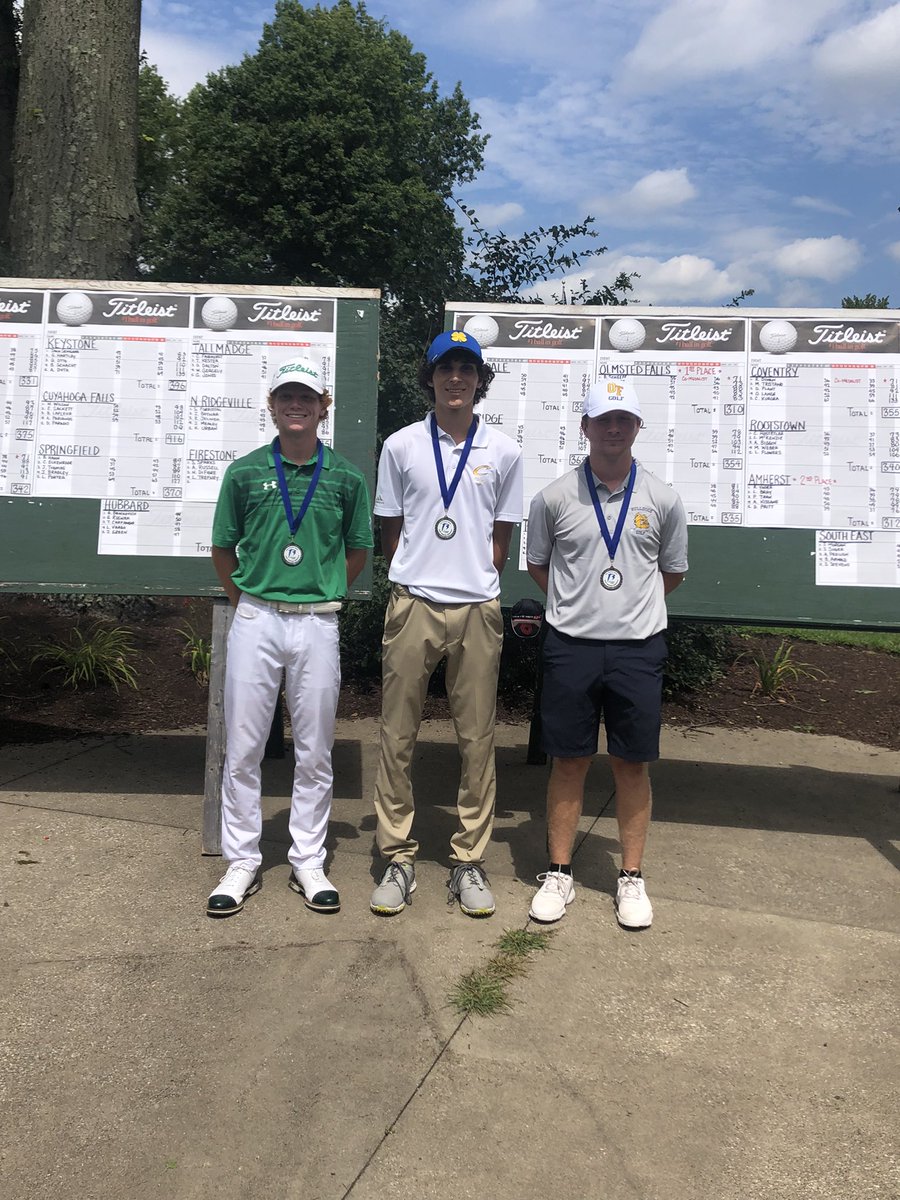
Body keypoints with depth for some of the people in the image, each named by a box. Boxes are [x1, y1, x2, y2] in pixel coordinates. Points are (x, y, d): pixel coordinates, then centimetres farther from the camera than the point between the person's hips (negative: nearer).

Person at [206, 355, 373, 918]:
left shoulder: (346, 477, 3)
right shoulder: (245, 471, 4)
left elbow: (358, 552, 12)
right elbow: (223, 548, 12)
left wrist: (320, 594, 7)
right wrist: (247, 600, 8)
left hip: (317, 623, 0)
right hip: (255, 618, 0)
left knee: (315, 750, 7)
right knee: (243, 748, 5)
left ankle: (309, 862, 21)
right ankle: (242, 863, 19)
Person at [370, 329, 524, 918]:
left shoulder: (504, 451, 6)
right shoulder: (401, 445, 5)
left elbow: (501, 537, 11)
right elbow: (391, 531, 10)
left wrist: (475, 584, 5)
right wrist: (415, 579, 6)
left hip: (478, 610, 1)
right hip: (412, 605, 0)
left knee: (478, 740, 5)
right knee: (398, 736, 3)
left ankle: (469, 862, 18)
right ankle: (398, 859, 17)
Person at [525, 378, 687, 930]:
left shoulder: (663, 500, 2)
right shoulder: (554, 497, 0)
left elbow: (673, 572, 14)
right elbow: (538, 564, 13)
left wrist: (633, 606, 8)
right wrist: (579, 603, 8)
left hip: (638, 648, 1)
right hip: (571, 646, 0)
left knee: (633, 765, 8)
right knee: (569, 761, 7)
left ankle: (632, 878, 22)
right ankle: (559, 874, 21)